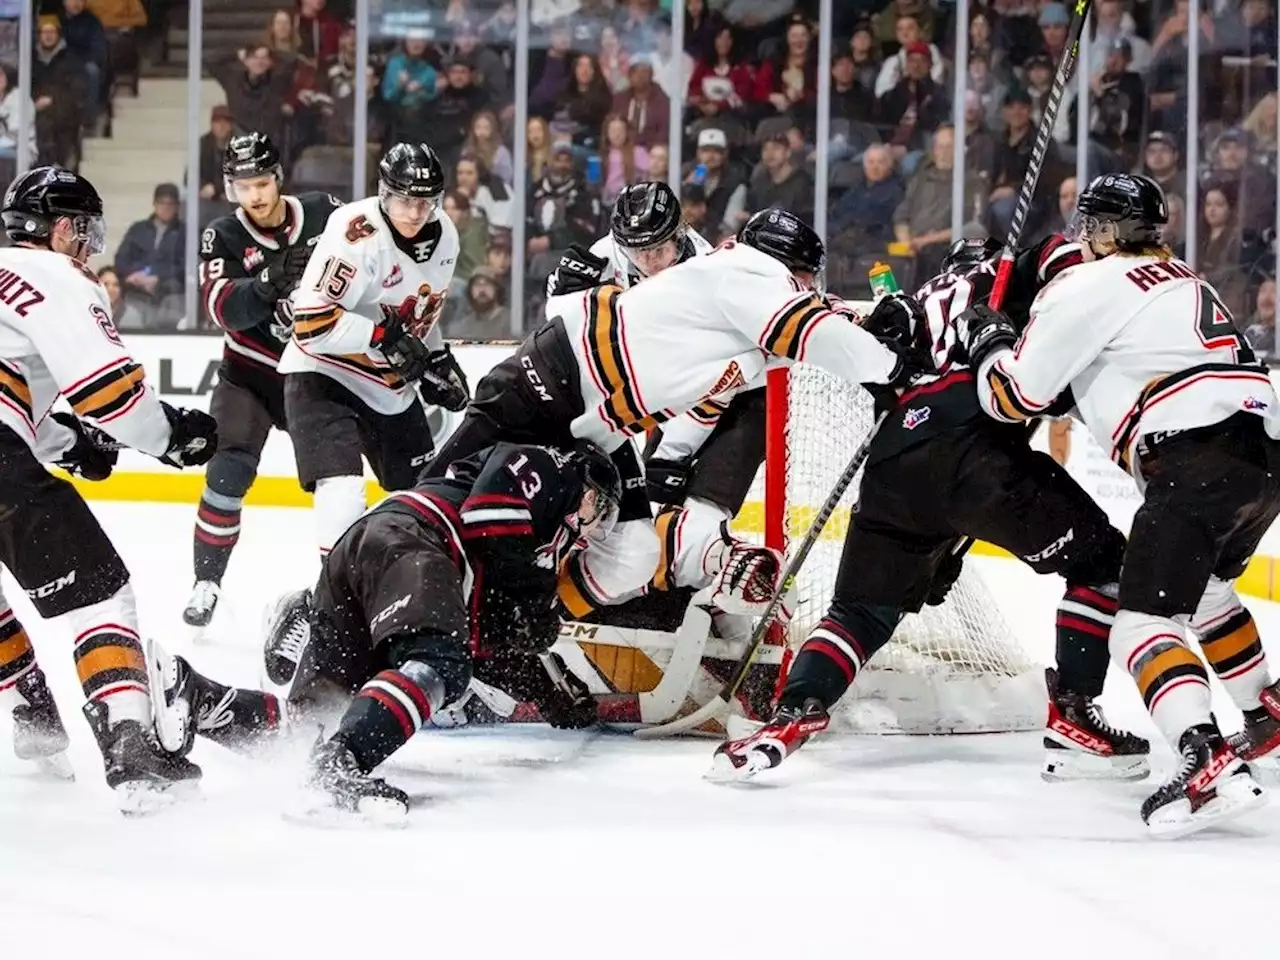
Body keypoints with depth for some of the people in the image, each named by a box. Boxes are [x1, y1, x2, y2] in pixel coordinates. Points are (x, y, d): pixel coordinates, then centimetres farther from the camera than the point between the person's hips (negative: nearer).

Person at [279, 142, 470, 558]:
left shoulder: (443, 237, 0)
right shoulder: (355, 234, -26)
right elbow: (311, 320, -29)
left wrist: (437, 358, 8)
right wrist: (382, 337, -31)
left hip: (391, 385, 8)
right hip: (324, 375, -8)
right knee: (344, 492, -25)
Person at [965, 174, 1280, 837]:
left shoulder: (1088, 288, 2)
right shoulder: (1183, 282, 29)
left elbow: (1014, 396, 4)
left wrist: (990, 341, 22)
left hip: (1199, 463, -9)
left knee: (1143, 624, -11)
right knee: (1202, 588, 33)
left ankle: (1207, 762, -30)